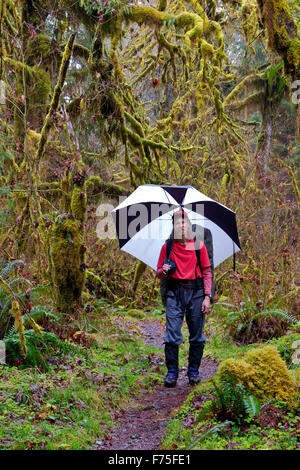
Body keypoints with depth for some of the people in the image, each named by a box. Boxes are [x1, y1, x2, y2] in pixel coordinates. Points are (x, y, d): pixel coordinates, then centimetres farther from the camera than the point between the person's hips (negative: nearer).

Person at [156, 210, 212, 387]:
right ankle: (172, 373, 5)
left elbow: (207, 272, 6)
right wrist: (163, 271, -10)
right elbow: (159, 271, 14)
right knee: (172, 334, -5)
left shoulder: (199, 245, 5)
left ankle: (194, 372, 17)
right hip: (174, 292, 0)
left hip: (195, 292, 0)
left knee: (197, 335, 5)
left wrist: (207, 296, -2)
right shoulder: (167, 246, 7)